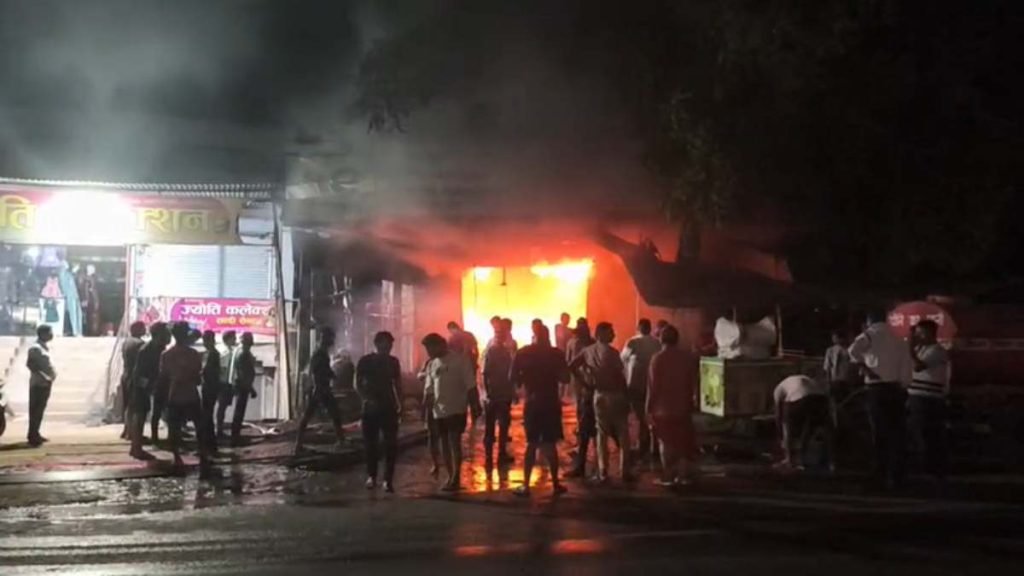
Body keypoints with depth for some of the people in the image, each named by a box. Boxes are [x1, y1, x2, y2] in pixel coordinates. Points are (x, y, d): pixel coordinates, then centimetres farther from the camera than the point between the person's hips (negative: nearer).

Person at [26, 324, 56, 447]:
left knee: (39, 410, 15)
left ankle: (35, 434, 23)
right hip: (39, 384, -9)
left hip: (45, 383, 9)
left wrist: (49, 377, 6)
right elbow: (30, 364, -21)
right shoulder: (36, 348, -15)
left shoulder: (44, 347, 14)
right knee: (36, 410, -6)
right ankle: (33, 437, -5)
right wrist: (42, 376, -19)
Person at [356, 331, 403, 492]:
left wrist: (400, 405, 2)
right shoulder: (365, 361, -2)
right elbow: (358, 385, -3)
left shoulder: (393, 361, 6)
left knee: (391, 444, -7)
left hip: (389, 408, 1)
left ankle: (388, 479, -5)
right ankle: (371, 476, 18)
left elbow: (397, 385, 12)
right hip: (370, 408, -1)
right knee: (371, 444, 4)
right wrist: (368, 399, -19)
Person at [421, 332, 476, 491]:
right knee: (444, 444, 10)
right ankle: (451, 477, 19)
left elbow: (470, 385, -8)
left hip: (456, 409, -6)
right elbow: (429, 390, 13)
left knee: (455, 442, -10)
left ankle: (456, 479, -7)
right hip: (439, 411, 6)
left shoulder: (459, 360, -7)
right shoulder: (432, 364, 9)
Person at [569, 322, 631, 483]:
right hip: (615, 394, -5)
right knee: (622, 434, 5)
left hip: (599, 395, 5)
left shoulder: (588, 351, 3)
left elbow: (571, 366, 5)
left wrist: (586, 378, 12)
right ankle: (624, 471, 3)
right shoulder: (611, 352, -13)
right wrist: (624, 392, -2)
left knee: (602, 434, 11)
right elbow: (621, 374, -14)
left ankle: (602, 472, 7)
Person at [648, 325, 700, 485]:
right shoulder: (689, 357, -3)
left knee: (667, 443, 4)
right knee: (685, 442, 13)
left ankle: (669, 476, 5)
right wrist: (694, 401, 12)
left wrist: (650, 408, -4)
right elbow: (694, 383, 1)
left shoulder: (657, 358, -12)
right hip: (683, 407, 3)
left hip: (663, 408, -3)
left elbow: (653, 386, -11)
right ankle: (685, 474, 14)